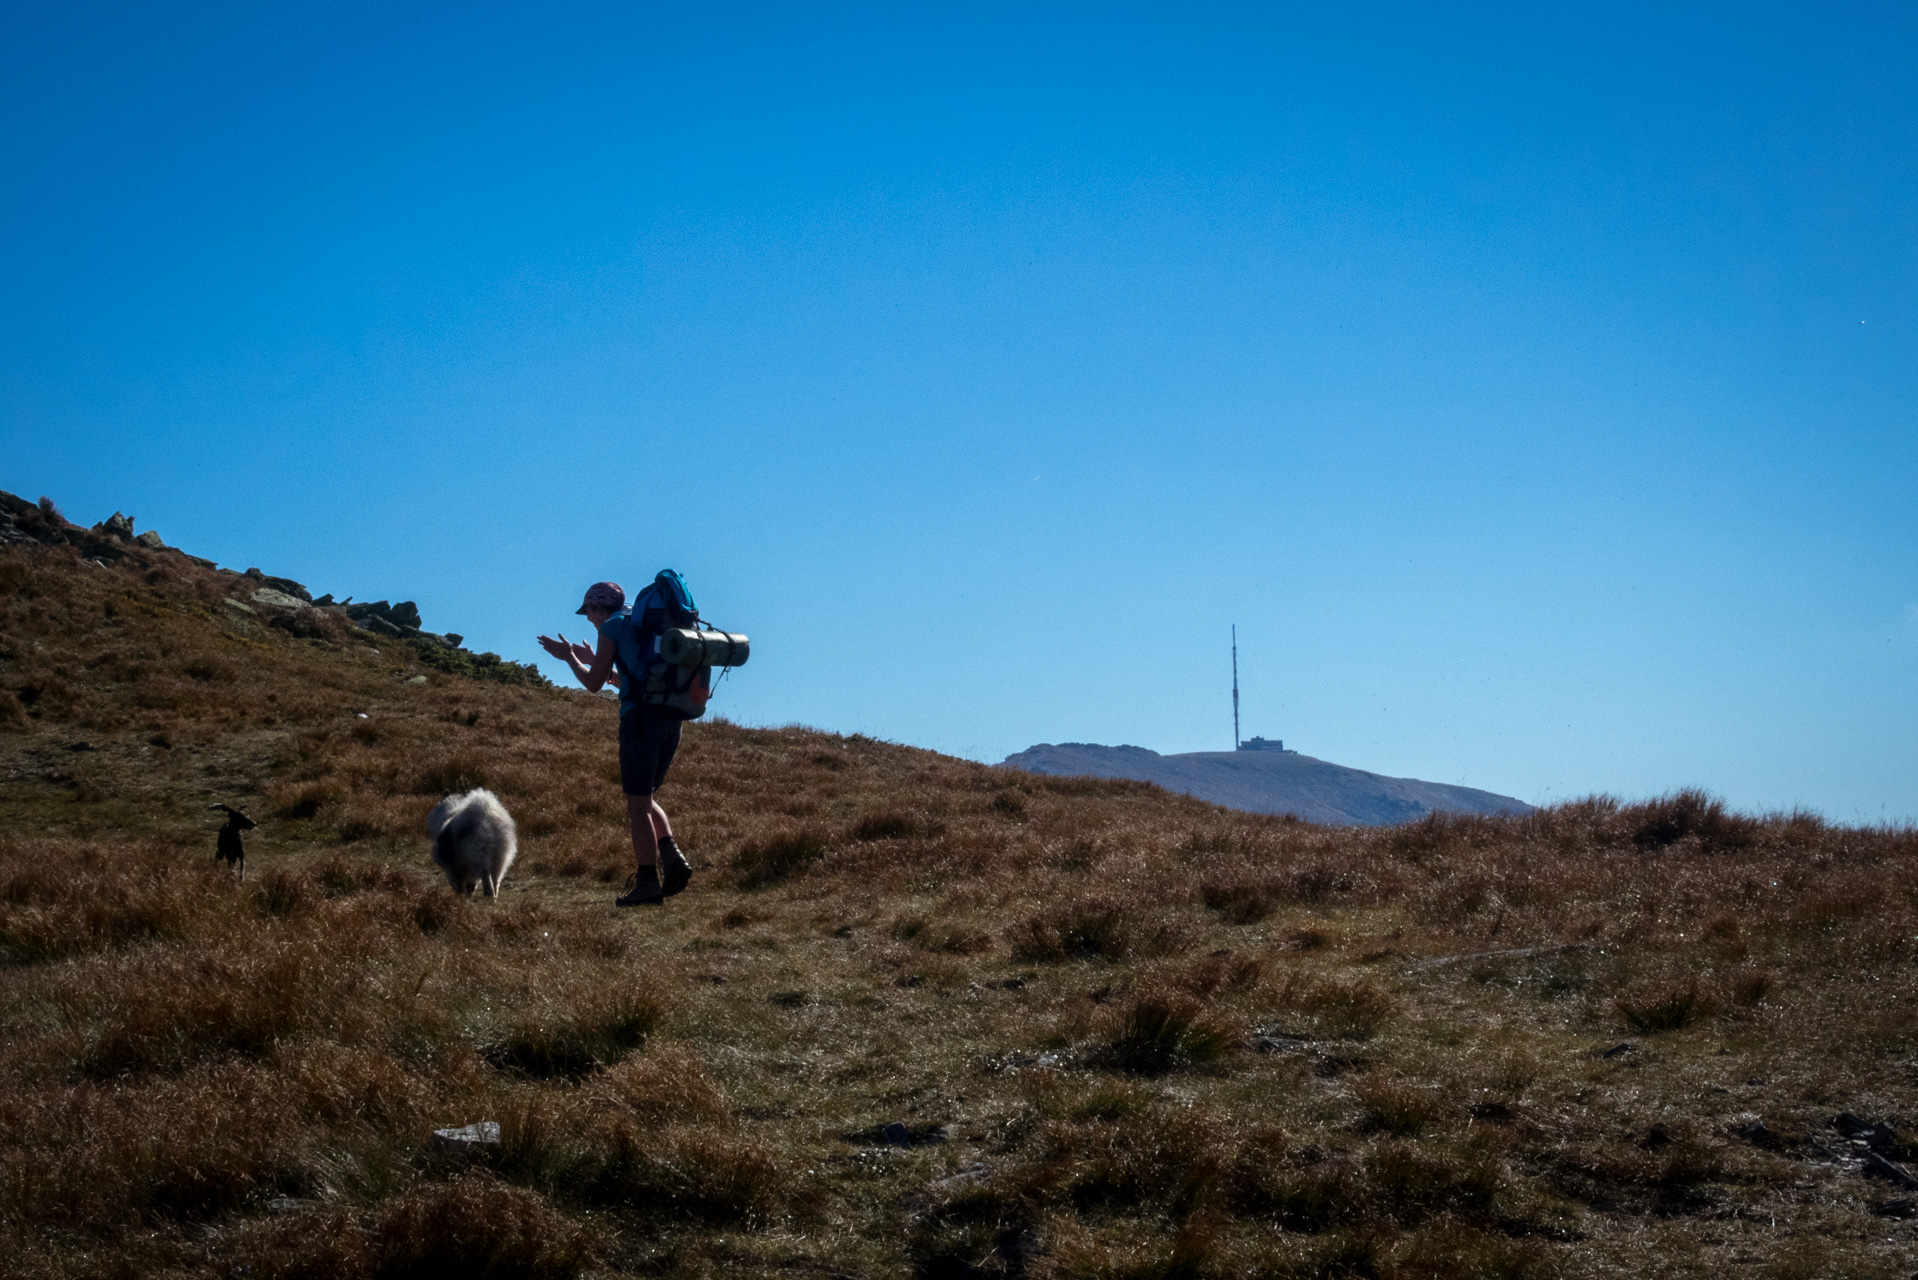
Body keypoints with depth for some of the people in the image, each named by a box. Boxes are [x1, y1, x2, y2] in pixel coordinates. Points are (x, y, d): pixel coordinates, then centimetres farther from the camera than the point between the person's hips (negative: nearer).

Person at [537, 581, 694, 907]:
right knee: (646, 799, 18)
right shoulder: (649, 627, 25)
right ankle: (673, 858, -2)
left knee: (638, 804, -2)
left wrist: (569, 657, 20)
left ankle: (648, 883, -6)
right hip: (672, 720, 7)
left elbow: (594, 684, 3)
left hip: (641, 718, -7)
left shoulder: (612, 627, 2)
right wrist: (592, 660, 39)